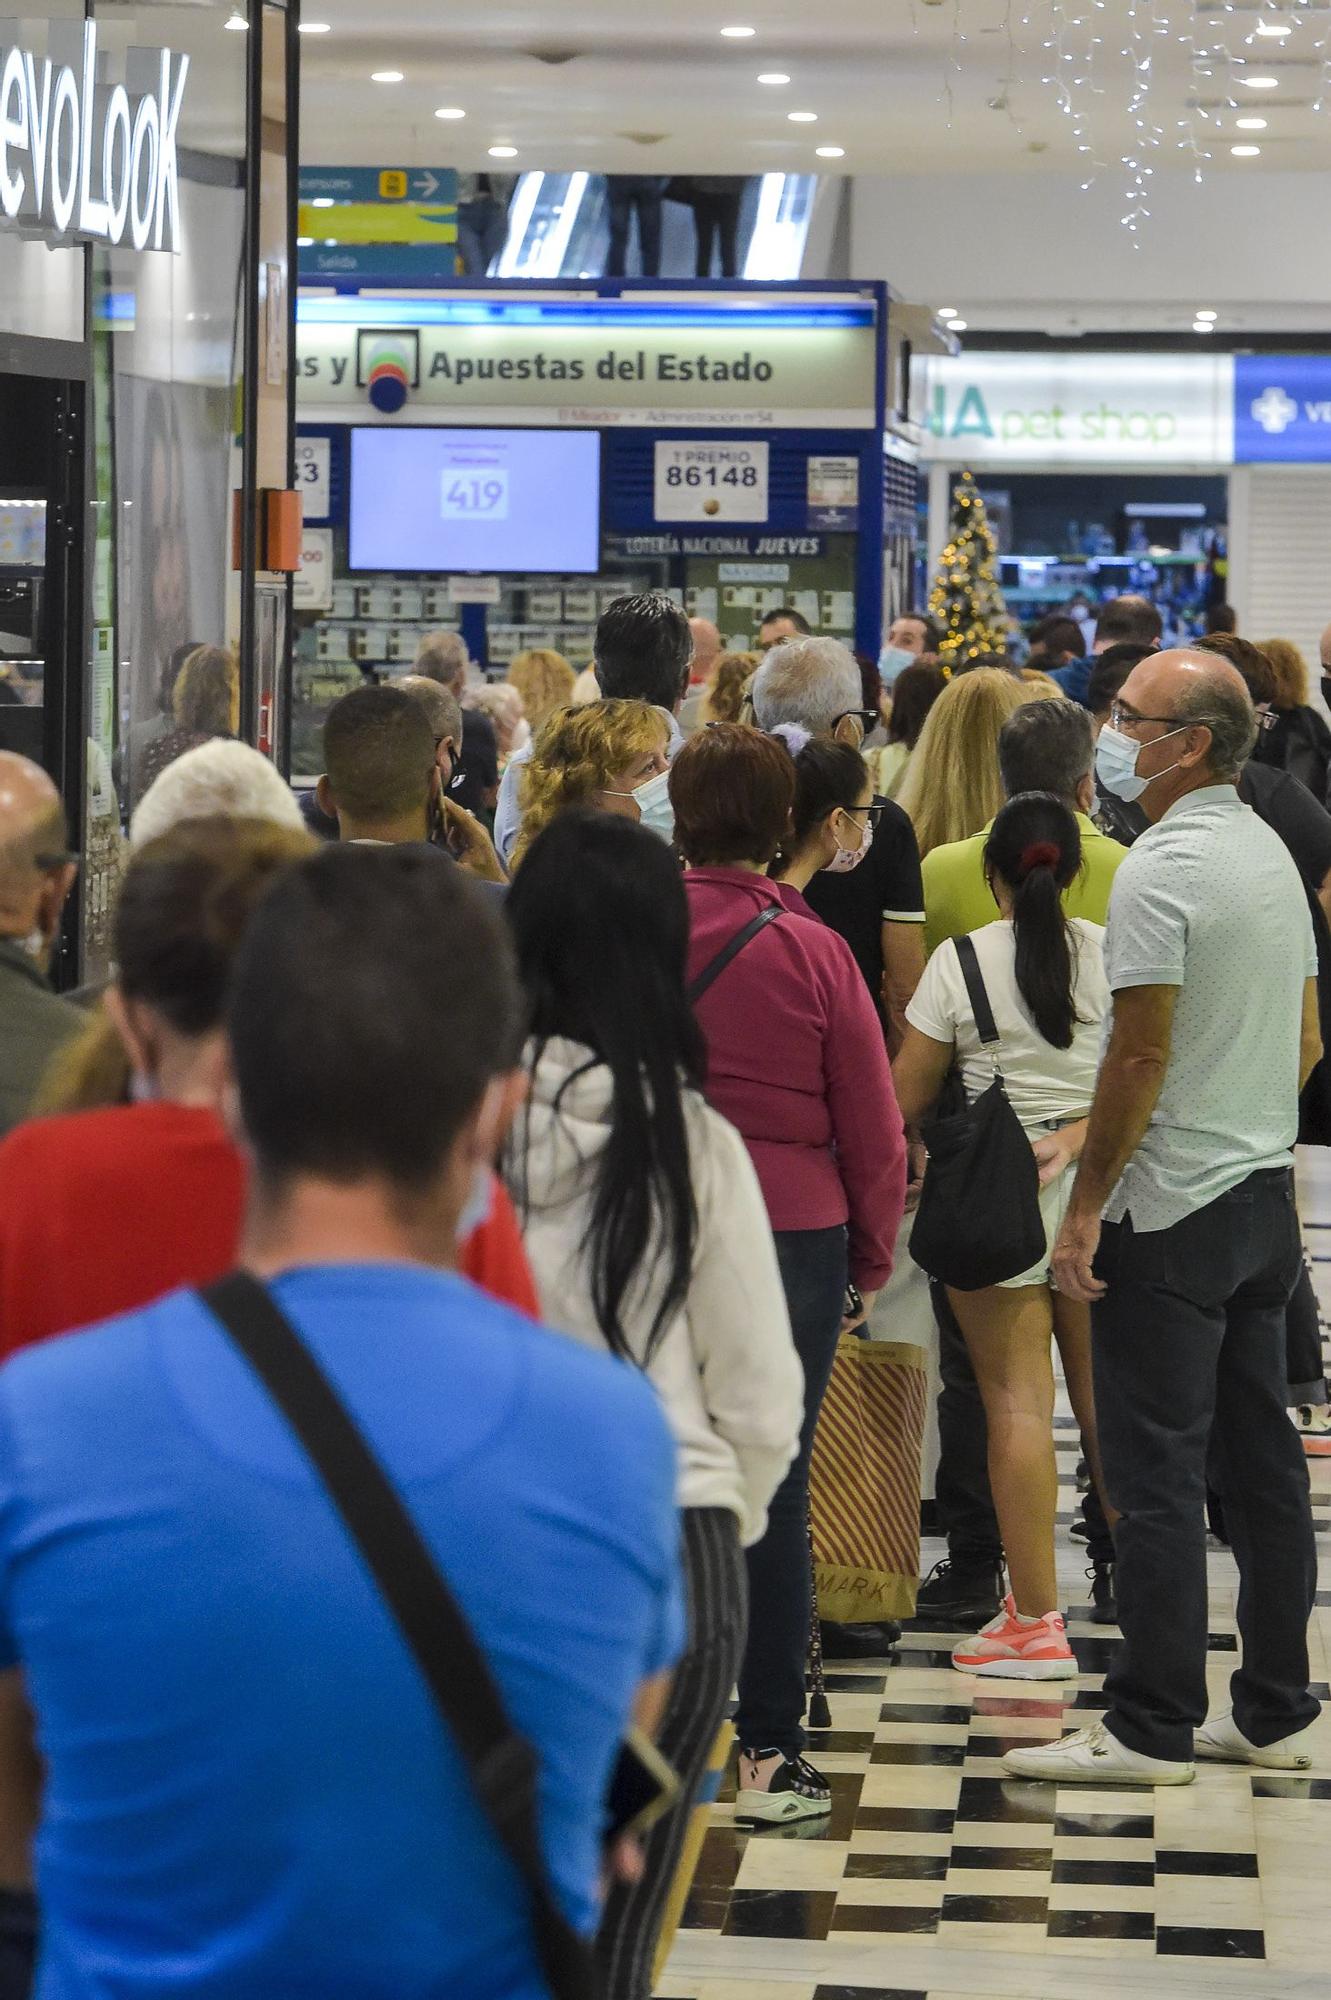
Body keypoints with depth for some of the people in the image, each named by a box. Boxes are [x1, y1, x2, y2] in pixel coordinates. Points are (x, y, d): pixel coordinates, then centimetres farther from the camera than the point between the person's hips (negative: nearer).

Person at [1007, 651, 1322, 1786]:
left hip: (1174, 1208, -9)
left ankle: (1152, 1728, -1)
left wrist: (1086, 1204, -14)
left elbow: (1140, 1055, -19)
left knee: (1156, 1470, -4)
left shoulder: (1160, 871, -16)